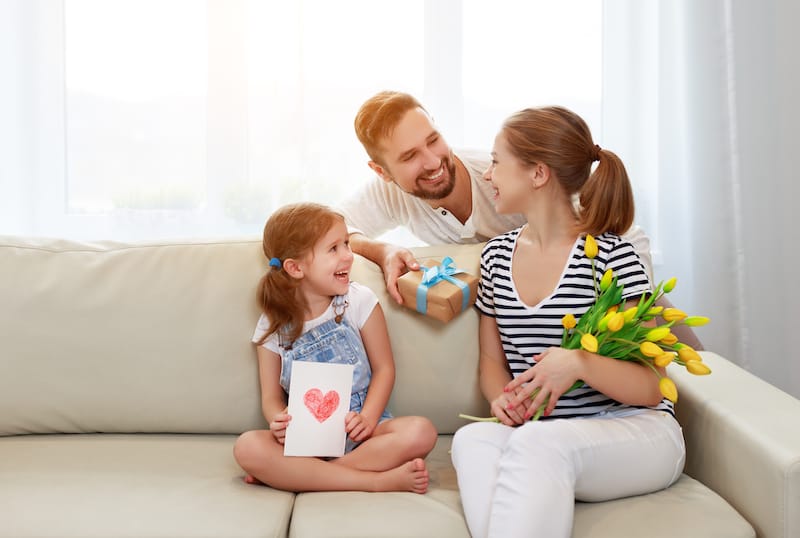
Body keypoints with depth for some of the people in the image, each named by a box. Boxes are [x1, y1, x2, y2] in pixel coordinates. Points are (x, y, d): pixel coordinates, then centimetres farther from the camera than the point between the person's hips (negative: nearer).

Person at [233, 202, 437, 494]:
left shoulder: (359, 301, -2)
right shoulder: (272, 327, 1)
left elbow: (384, 368, 1)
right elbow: (271, 397, 4)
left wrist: (368, 418, -15)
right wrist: (280, 422, -19)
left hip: (360, 429, 0)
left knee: (420, 432, -28)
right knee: (247, 447, -28)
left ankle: (296, 474, -24)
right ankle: (380, 479, -28)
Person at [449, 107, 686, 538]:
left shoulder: (612, 256, -8)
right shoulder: (496, 255, 10)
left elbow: (650, 389, -8)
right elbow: (491, 359, 17)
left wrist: (578, 362, -27)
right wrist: (503, 399, -7)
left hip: (635, 433, -4)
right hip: (541, 443, 4)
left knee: (535, 442, -36)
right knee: (472, 439, -30)